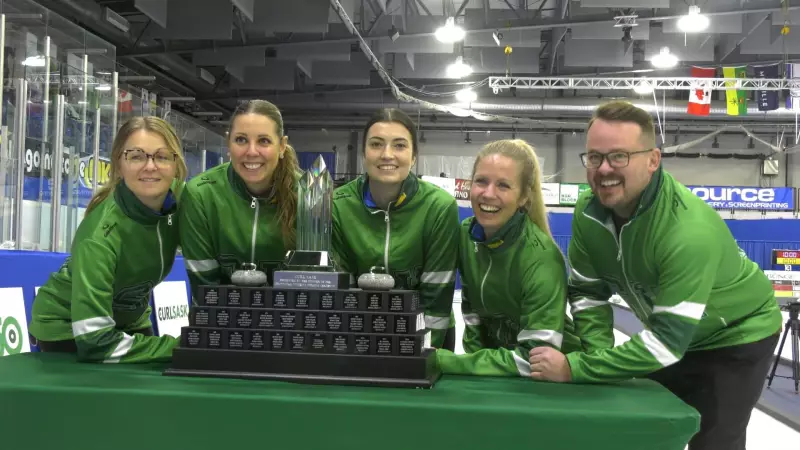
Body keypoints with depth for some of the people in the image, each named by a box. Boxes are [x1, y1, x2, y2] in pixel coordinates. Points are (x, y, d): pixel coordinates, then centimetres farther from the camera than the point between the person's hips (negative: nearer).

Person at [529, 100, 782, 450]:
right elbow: (587, 291, -8)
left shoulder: (689, 231, -38)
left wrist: (573, 369, -37)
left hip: (738, 335, -6)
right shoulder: (588, 210, -19)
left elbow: (667, 341, -37)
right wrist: (598, 356, -22)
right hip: (672, 330, 6)